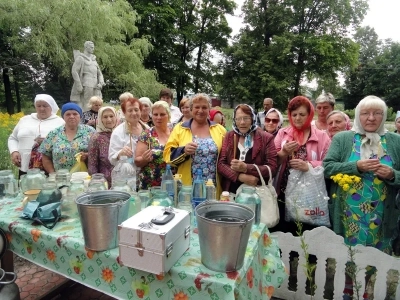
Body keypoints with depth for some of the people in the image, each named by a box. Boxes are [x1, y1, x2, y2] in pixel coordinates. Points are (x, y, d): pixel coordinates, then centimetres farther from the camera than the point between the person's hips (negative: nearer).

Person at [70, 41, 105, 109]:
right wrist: (79, 86, -14)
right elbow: (74, 71, -7)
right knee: (85, 107, -8)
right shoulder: (80, 58, 3)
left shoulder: (94, 60, 23)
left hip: (95, 88, 6)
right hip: (86, 87, -6)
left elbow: (99, 73, 24)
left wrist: (101, 83, 4)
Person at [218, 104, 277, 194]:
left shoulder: (266, 138, -4)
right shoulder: (229, 136, 1)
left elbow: (272, 168, -10)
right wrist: (240, 176, -20)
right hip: (231, 192, 2)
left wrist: (246, 168, -21)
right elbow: (220, 164, -5)